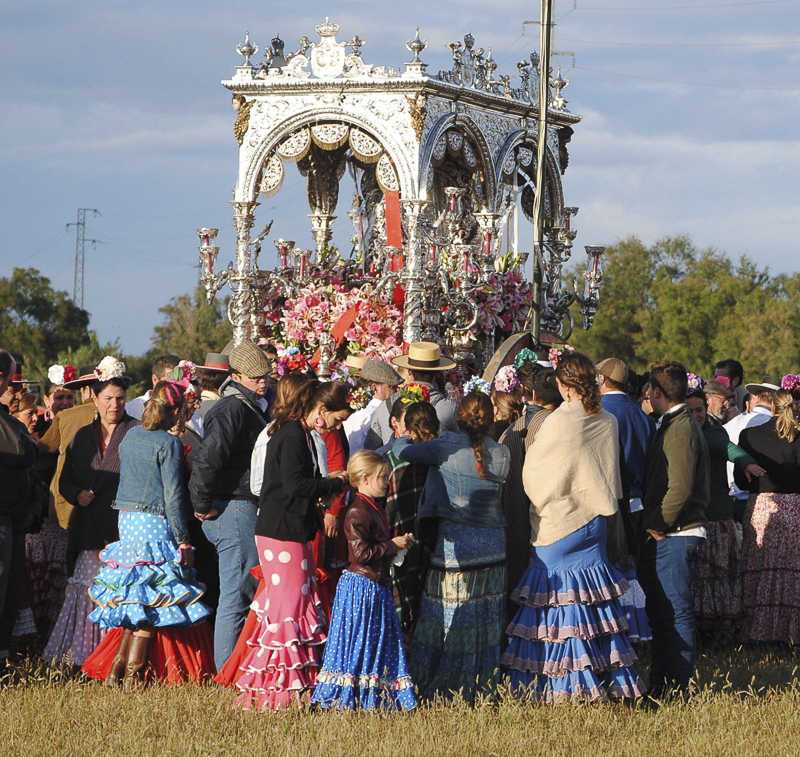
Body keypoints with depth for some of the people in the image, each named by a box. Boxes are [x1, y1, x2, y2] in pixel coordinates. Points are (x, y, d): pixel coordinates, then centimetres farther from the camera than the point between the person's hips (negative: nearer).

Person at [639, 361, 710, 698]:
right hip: (663, 535, 11)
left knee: (676, 611, -6)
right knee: (660, 611, 15)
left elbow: (680, 489, -23)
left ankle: (676, 688, -4)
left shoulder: (680, 429, -15)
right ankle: (661, 685, 21)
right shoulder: (673, 425, 17)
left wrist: (657, 525, -14)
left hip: (674, 535, -11)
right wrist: (653, 524, 18)